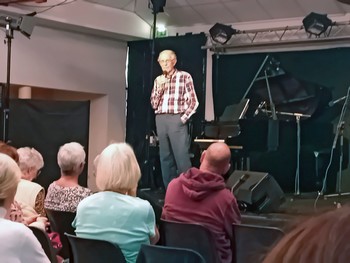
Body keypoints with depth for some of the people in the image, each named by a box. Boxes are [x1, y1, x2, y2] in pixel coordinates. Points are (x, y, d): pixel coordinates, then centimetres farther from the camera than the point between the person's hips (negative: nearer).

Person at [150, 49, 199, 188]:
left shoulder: (184, 76, 1)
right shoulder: (158, 80, 15)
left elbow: (193, 102, -1)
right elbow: (154, 104, 12)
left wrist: (183, 118, -9)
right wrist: (159, 88, -1)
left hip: (177, 120, -5)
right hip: (160, 120, 5)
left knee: (182, 158, -10)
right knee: (165, 158, 5)